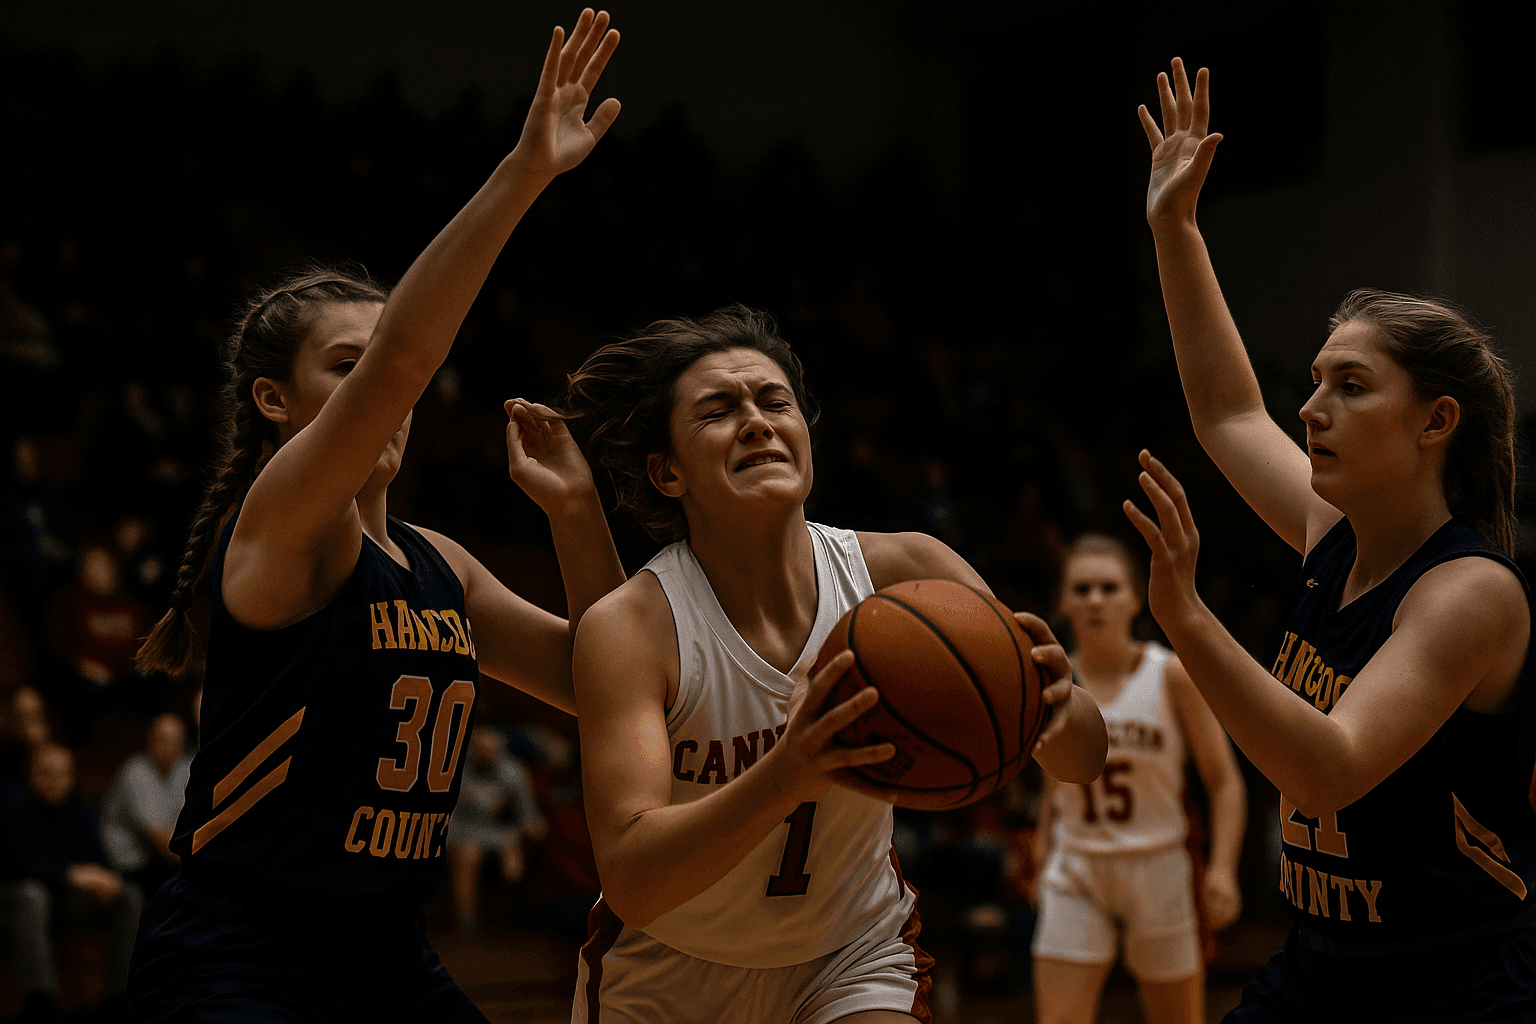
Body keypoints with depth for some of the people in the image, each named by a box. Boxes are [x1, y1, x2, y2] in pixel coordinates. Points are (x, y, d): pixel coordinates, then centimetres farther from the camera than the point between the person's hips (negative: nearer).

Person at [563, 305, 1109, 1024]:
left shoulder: (906, 573, -16)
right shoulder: (626, 627, -24)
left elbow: (1083, 763, -13)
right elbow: (630, 883, -32)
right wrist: (787, 776, -49)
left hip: (854, 957, 1)